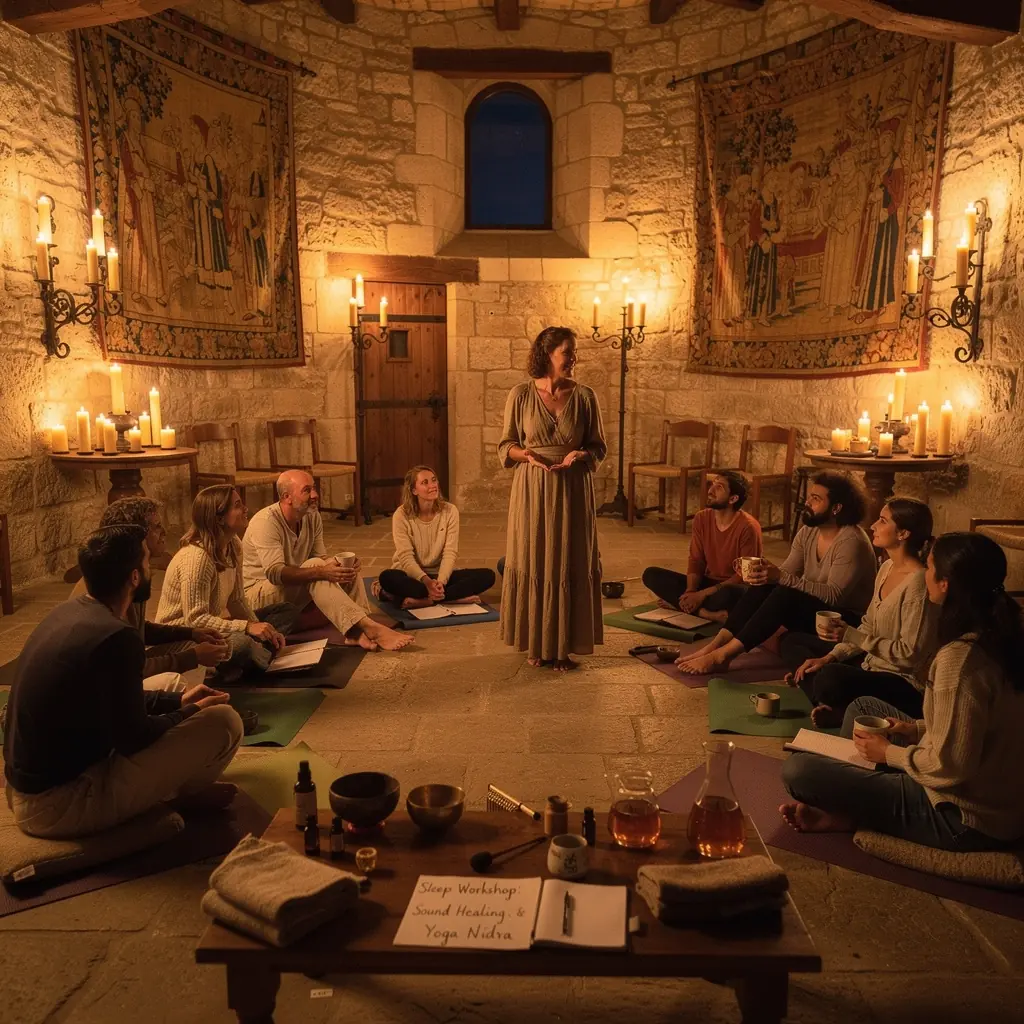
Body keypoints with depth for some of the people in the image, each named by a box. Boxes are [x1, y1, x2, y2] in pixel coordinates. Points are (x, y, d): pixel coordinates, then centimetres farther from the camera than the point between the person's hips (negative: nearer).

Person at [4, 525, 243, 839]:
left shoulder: (69, 612, 3)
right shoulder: (115, 637, -25)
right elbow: (134, 738, -17)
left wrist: (178, 700, 16)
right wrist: (193, 711, 0)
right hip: (59, 806, -9)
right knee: (224, 722, -13)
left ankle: (182, 785, 19)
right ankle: (184, 793, 15)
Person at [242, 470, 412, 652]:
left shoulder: (312, 516, 0)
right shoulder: (266, 522, -22)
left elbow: (321, 558, 1)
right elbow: (274, 572, -33)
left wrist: (336, 564, -23)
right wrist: (321, 572, -43)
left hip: (297, 589, 8)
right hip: (258, 593, -7)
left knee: (347, 569, -12)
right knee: (315, 567, -32)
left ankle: (356, 632, -32)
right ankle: (369, 627, -41)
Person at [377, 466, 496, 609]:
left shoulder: (450, 511, -6)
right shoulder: (402, 515, -12)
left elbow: (450, 553, -11)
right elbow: (405, 557, -17)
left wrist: (441, 581, -30)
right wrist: (426, 581, -35)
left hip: (440, 574, 3)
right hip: (411, 575, -2)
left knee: (487, 575, -20)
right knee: (387, 577, -37)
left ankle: (419, 599, -28)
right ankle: (455, 598, -31)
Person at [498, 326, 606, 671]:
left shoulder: (584, 396, 1)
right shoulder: (521, 394, -2)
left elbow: (598, 446, 7)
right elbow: (506, 445, 4)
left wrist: (581, 455, -14)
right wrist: (527, 455, -16)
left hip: (573, 491, 1)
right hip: (532, 490, -1)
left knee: (570, 567, 4)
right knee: (532, 565, 5)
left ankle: (564, 645, 17)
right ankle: (536, 643, 21)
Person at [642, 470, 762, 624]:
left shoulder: (748, 526, -20)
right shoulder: (702, 518, -2)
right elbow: (696, 561, 1)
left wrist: (703, 594, -23)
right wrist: (691, 591, -19)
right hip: (707, 582, 6)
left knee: (728, 594, -42)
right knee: (651, 574, -10)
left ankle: (681, 605, -17)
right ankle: (704, 612, -22)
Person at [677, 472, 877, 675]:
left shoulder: (851, 542, -21)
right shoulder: (807, 531, 3)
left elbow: (834, 595, -28)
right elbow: (785, 574, 0)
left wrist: (781, 577, -35)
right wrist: (766, 572, -23)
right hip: (809, 607, 7)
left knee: (785, 595, -33)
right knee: (763, 585, -20)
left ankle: (722, 655, -35)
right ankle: (715, 646, -26)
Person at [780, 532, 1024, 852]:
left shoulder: (960, 658, -29)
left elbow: (950, 768, -27)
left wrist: (889, 752, -10)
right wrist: (916, 729, 6)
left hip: (964, 820, -10)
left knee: (798, 768, -18)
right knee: (862, 706, 22)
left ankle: (849, 816, 10)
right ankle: (847, 807, 16)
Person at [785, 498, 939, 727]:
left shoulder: (918, 582, -22)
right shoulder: (887, 567, 7)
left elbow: (910, 653, -23)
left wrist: (852, 636, -21)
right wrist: (828, 657, 2)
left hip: (905, 682, -10)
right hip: (872, 663, 10)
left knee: (831, 677, -39)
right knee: (792, 643, 11)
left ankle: (839, 715, -6)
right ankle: (834, 708, -6)